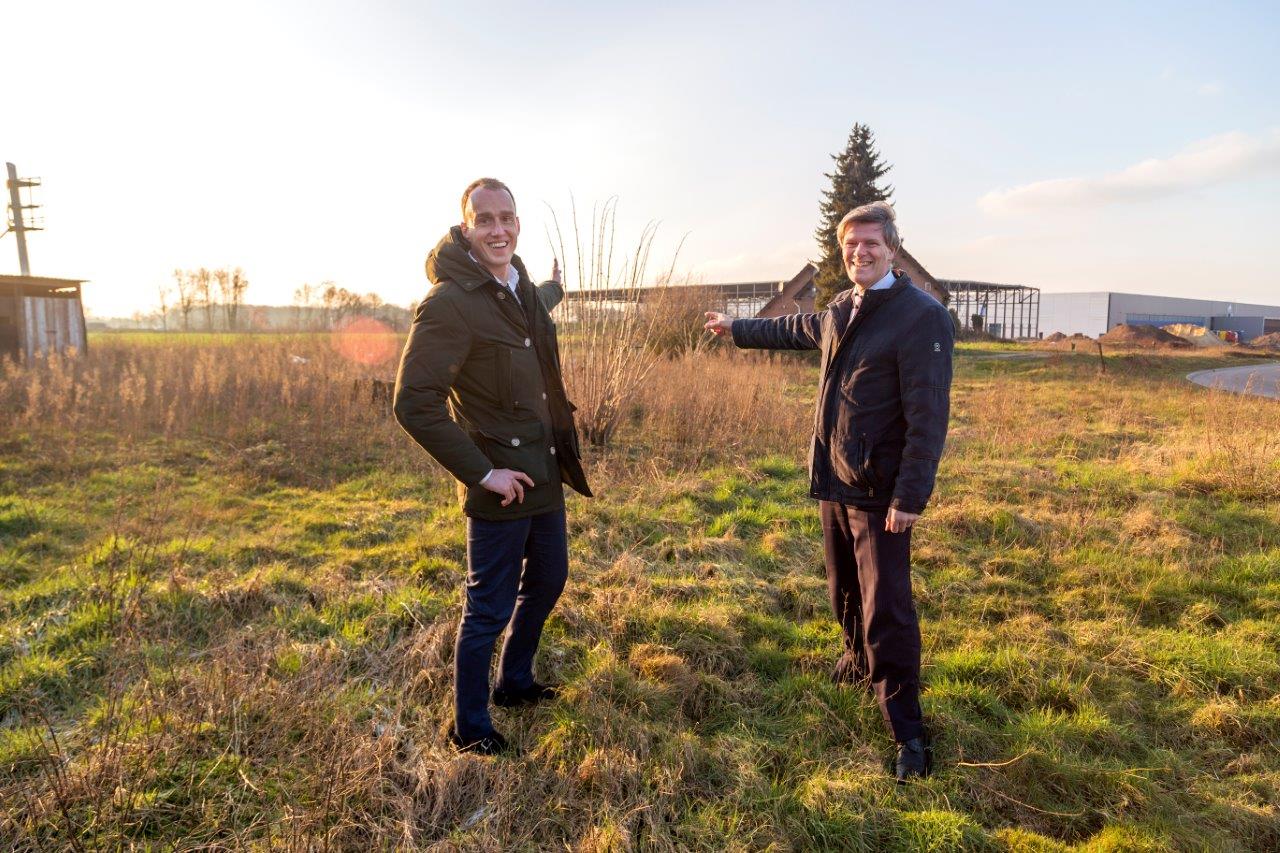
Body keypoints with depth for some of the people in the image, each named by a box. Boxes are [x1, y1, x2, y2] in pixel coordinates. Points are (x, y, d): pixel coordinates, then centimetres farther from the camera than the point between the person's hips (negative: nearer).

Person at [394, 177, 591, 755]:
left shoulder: (521, 288, 6)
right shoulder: (448, 304, -20)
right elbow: (414, 403, -25)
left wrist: (555, 286, 55)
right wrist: (481, 473, -22)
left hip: (546, 476, 9)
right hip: (503, 486, -9)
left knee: (547, 582, 23)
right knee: (490, 609, 5)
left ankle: (514, 683, 45)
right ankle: (469, 726, 27)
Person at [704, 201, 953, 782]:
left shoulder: (922, 317, -15)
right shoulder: (841, 310, 10)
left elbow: (928, 417, -20)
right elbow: (796, 329, 32)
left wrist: (911, 496, -23)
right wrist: (738, 329, 44)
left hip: (880, 492, -8)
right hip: (833, 480, 8)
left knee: (886, 609, -4)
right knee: (845, 591, 22)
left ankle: (907, 732, 9)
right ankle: (860, 660, 47)